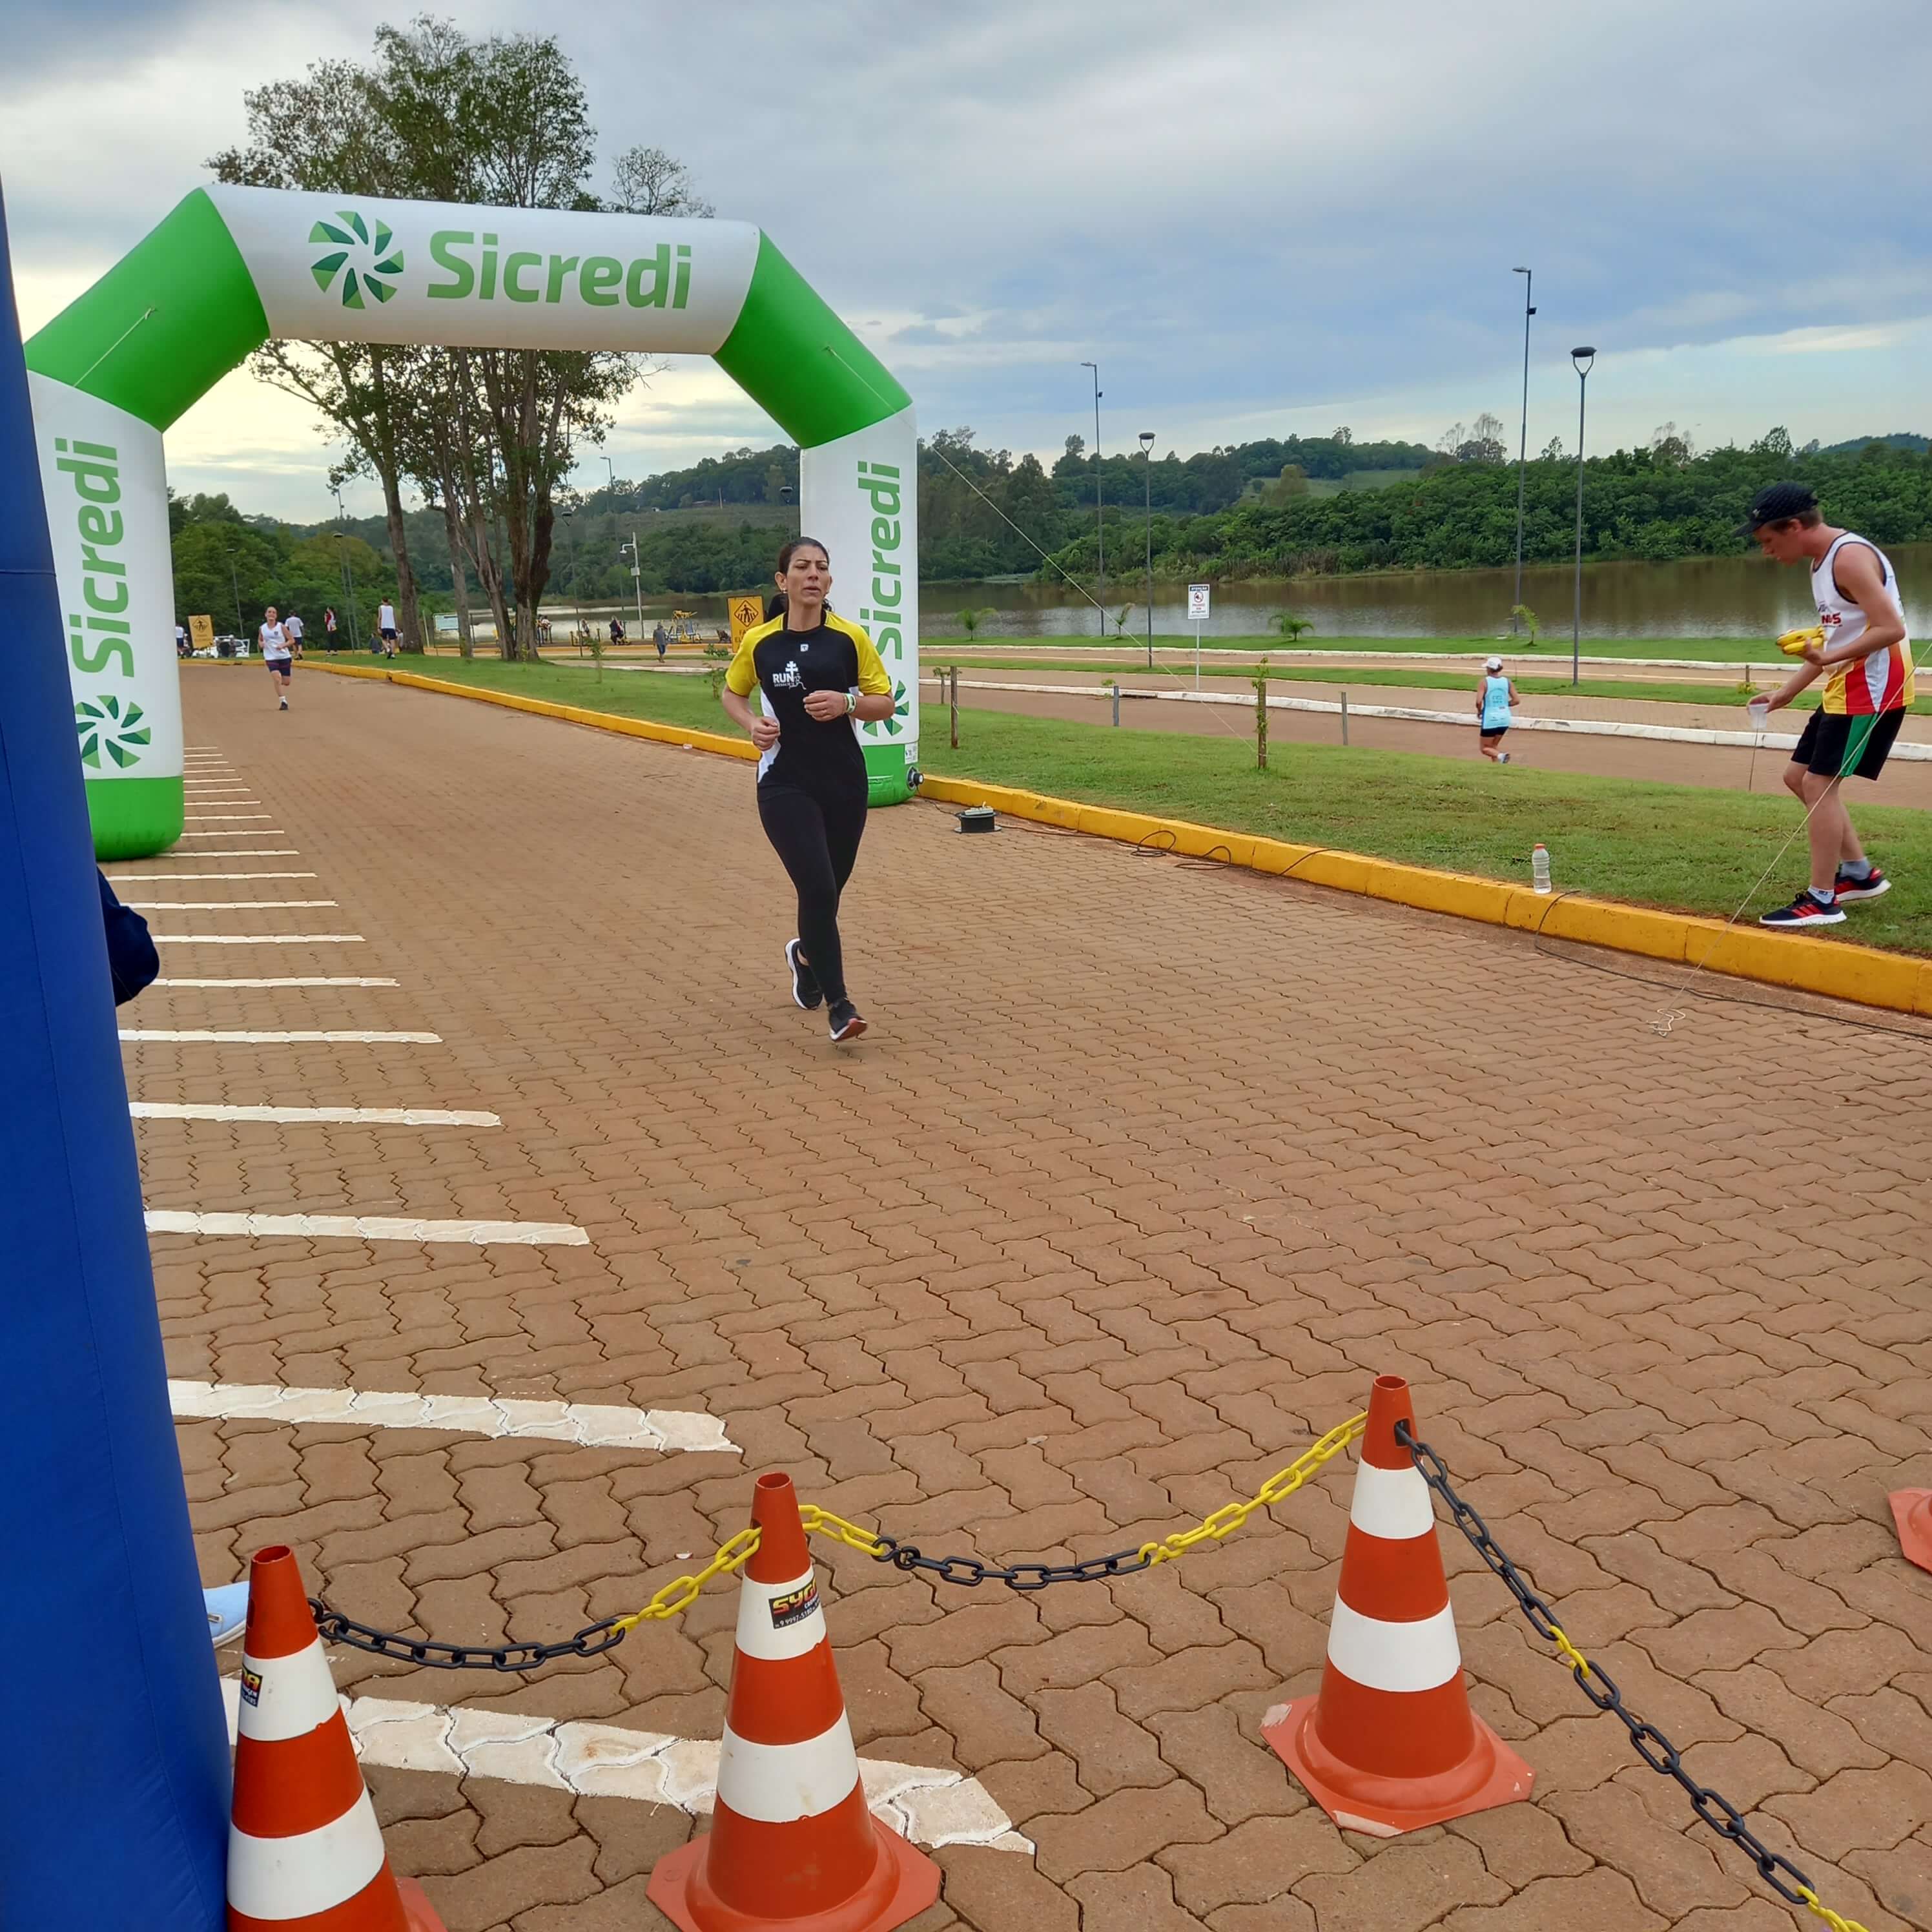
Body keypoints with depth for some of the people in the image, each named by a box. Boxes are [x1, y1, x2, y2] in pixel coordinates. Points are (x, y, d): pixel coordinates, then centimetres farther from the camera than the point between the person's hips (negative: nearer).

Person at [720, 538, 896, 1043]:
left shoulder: (851, 638, -2)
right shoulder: (758, 641, -1)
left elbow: (885, 703, 3)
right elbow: (731, 693, 14)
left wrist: (846, 702, -18)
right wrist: (752, 724, -6)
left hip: (845, 783, 2)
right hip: (785, 785, -2)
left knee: (828, 889, 15)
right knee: (817, 887, -15)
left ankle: (806, 954, 49)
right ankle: (838, 1004, -5)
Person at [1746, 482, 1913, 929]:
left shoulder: (1850, 557, -18)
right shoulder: (1823, 561, 14)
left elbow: (1891, 628, -25)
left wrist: (1830, 658, -30)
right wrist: (1787, 692, 17)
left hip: (1873, 687, -10)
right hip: (1845, 688, 10)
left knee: (1818, 783, -11)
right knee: (1799, 776, 14)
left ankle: (1821, 901, -6)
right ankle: (1860, 873, 23)